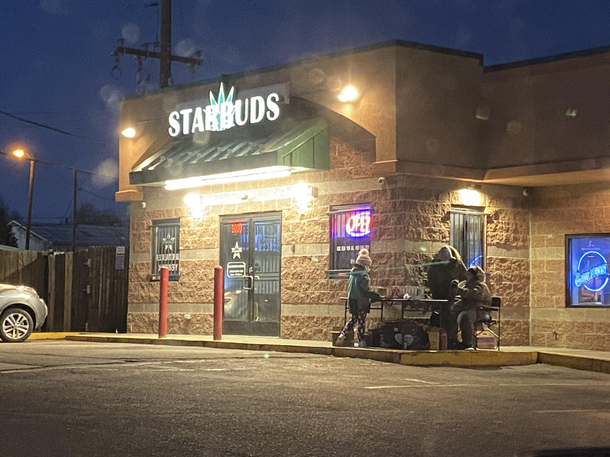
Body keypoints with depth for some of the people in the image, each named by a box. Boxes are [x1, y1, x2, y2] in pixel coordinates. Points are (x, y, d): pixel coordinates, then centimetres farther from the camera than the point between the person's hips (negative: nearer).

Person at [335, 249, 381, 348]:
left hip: (352, 300, 7)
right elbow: (365, 290, -20)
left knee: (353, 319, 19)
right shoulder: (363, 274, -16)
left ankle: (342, 334, 4)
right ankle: (361, 341, 6)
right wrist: (377, 297, -15)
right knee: (361, 321, 1)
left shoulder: (352, 273, 8)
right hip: (361, 301, -7)